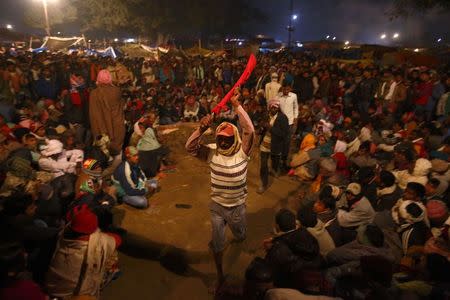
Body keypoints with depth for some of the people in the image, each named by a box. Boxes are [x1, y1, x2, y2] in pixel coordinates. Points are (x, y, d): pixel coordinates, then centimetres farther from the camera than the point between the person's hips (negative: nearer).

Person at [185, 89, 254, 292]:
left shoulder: (242, 152, -18)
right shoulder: (213, 152, -11)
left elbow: (250, 131, -33)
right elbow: (189, 147, -20)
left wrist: (237, 105, -36)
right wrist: (201, 129, -36)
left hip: (237, 206, -1)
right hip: (217, 206, 1)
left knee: (240, 236, 27)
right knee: (217, 243, 15)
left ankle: (237, 228, 65)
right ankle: (220, 274, 40)